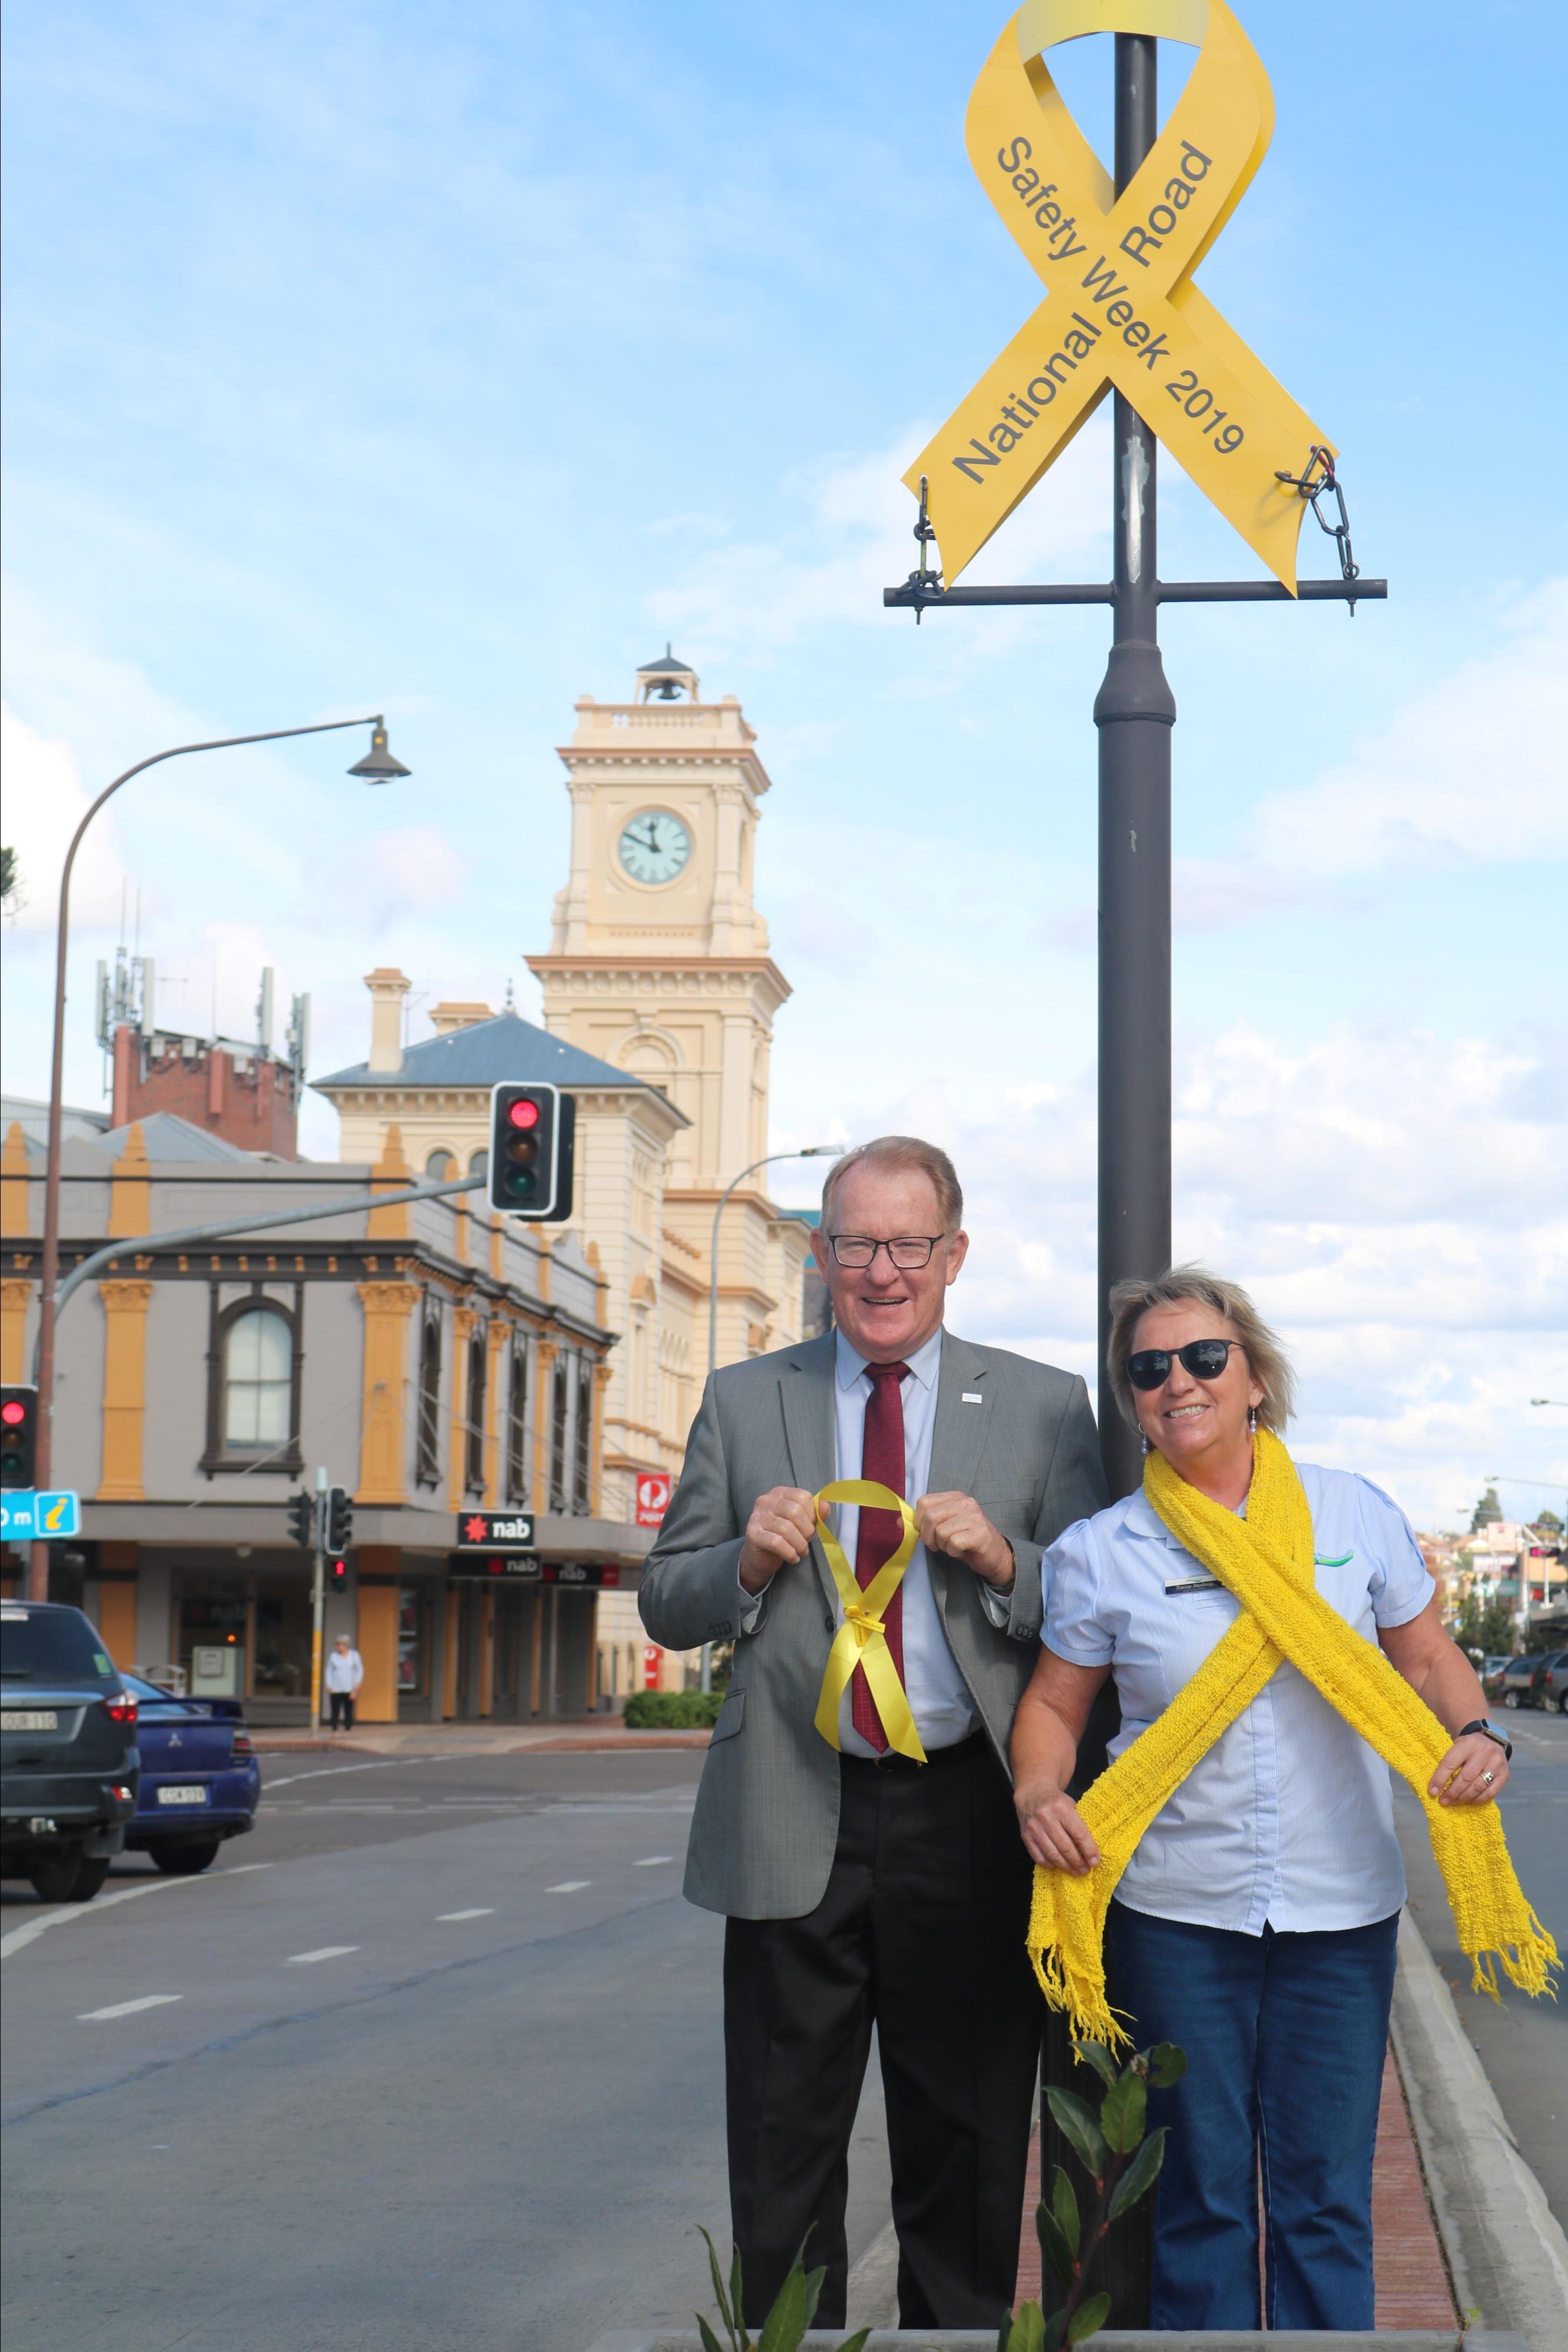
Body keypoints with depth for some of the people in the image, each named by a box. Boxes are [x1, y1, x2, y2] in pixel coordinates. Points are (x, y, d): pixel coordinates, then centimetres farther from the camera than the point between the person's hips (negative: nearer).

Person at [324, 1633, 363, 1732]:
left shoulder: (354, 1655, 4)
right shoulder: (333, 1655, 6)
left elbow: (360, 1670, 8)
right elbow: (329, 1670, 10)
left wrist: (356, 1686, -1)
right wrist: (329, 1686, 1)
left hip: (349, 1690, 0)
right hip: (335, 1690, 0)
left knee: (348, 1711, -1)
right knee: (335, 1711, -4)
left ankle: (348, 1729, 2)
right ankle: (335, 1730, -2)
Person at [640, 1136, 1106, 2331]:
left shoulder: (1043, 1407, 5)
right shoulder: (743, 1400, 9)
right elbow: (666, 1605, 9)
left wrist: (1000, 1558, -15)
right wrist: (752, 1559, -10)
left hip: (968, 1821, -1)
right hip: (795, 1823, 1)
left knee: (969, 2158, 9)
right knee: (783, 2157, 7)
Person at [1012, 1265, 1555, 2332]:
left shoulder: (1358, 1514, 1)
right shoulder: (1101, 1551, 0)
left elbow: (1428, 1658, 10)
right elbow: (1054, 1703, 8)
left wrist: (1475, 1733, -10)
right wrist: (1040, 1793, -12)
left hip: (1342, 1911, 0)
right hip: (1176, 1915, 0)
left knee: (1327, 2198, 4)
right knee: (1199, 2193, 7)